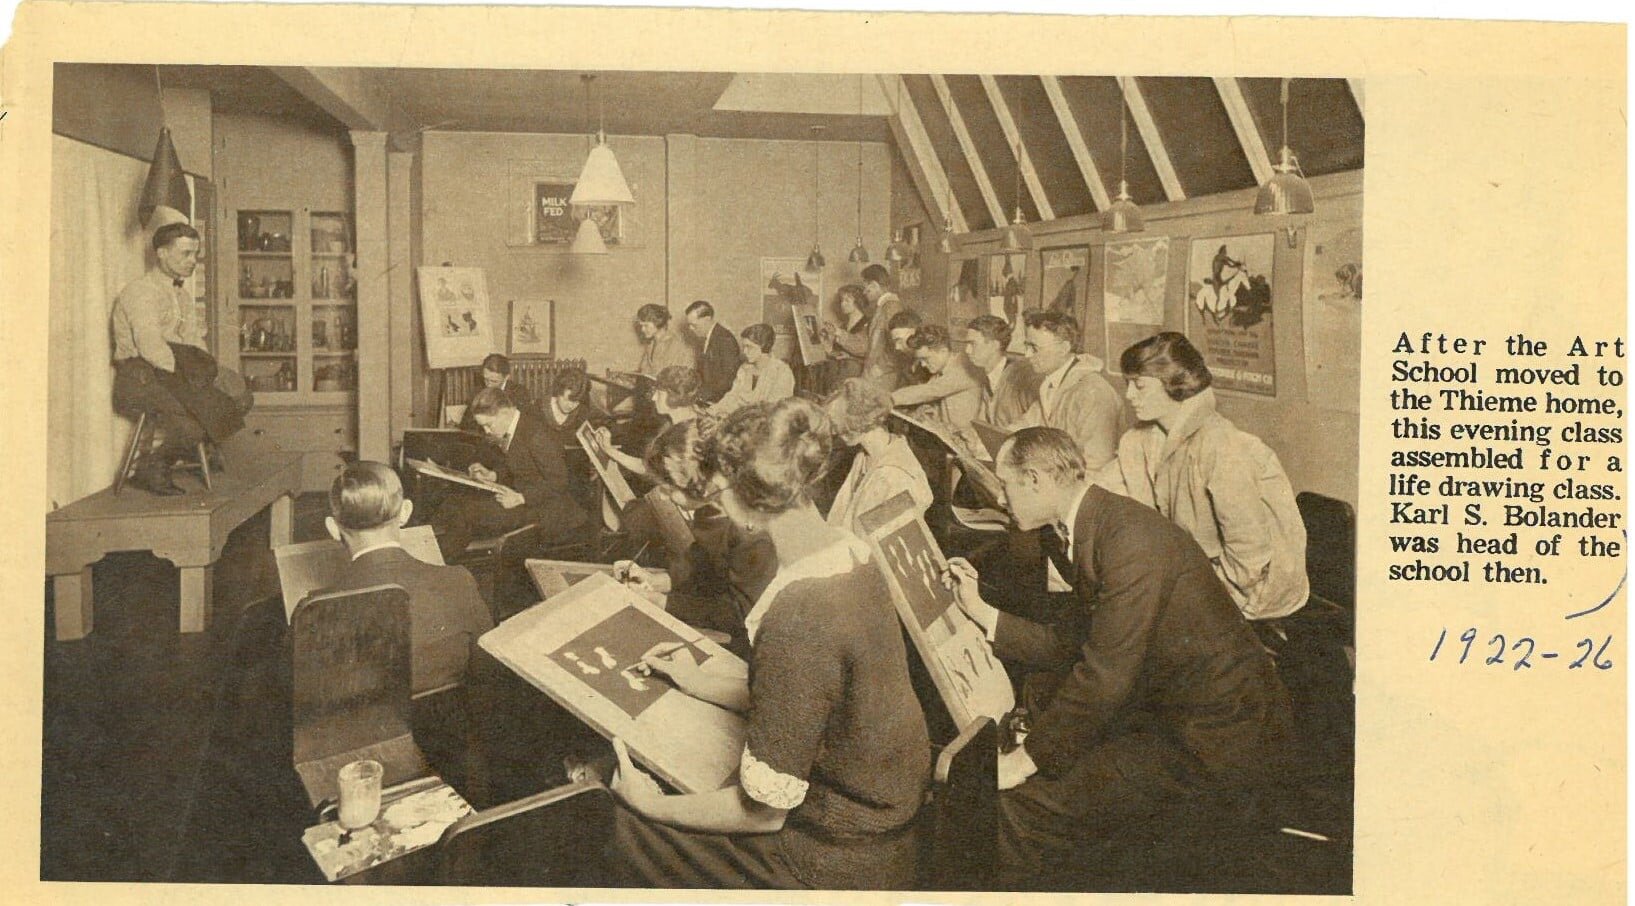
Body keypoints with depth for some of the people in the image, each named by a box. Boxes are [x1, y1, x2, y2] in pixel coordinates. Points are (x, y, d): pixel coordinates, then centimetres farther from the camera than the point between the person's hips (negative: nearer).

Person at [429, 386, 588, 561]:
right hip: (518, 493, 9)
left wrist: (521, 498, -24)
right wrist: (491, 476, 2)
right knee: (456, 502, -3)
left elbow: (558, 481, -21)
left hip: (542, 506, -9)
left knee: (469, 511, -20)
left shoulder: (537, 434, -22)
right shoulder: (508, 431, 5)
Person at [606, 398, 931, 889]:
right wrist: (703, 683, 13)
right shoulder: (849, 551, -5)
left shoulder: (797, 620, -32)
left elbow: (763, 809, -22)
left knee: (626, 826, 3)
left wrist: (653, 806, -8)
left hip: (839, 862, -8)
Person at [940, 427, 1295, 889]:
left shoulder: (1131, 540, -23)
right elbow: (1077, 645, 13)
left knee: (1023, 804, -18)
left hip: (1220, 742, -10)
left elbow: (1105, 675, -25)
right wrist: (982, 612, 13)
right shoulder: (1092, 526, 8)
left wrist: (1028, 758, -18)